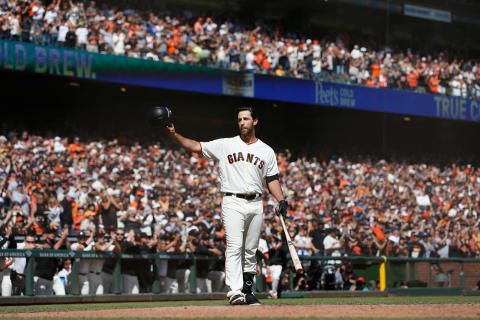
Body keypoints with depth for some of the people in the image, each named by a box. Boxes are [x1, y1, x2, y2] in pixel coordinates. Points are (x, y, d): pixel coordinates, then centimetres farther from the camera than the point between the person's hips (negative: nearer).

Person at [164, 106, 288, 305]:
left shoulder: (266, 151, 14)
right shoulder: (225, 145, 8)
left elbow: (272, 179, 12)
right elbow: (195, 146, 2)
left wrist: (281, 200, -2)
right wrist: (173, 134, -10)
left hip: (255, 204, 3)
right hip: (233, 203, -3)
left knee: (250, 251, 7)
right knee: (234, 247, -16)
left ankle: (247, 292, 15)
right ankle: (235, 292, -25)